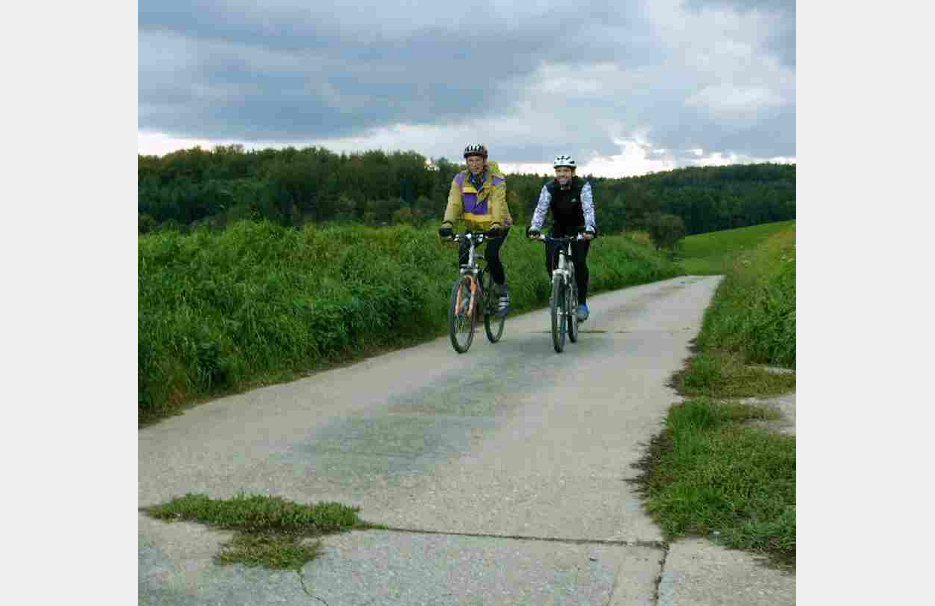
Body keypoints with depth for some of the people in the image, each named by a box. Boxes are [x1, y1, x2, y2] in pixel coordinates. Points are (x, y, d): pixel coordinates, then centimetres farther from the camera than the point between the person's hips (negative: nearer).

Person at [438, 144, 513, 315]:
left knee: (491, 255, -25)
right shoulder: (460, 179, -10)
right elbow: (454, 202, -22)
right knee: (463, 254, -19)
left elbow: (498, 203, -33)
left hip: (497, 226, -3)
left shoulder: (496, 180, -19)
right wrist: (447, 223, -40)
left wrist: (496, 224, -52)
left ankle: (503, 293, -5)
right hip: (474, 226, 4)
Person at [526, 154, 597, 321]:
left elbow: (588, 209, -31)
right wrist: (534, 228, -41)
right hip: (558, 229, 3)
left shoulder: (583, 186, -19)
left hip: (579, 229, -2)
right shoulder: (549, 188, -13)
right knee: (550, 261, -17)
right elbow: (541, 209, -23)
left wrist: (589, 229, -49)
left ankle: (582, 303, -11)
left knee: (579, 262, -21)